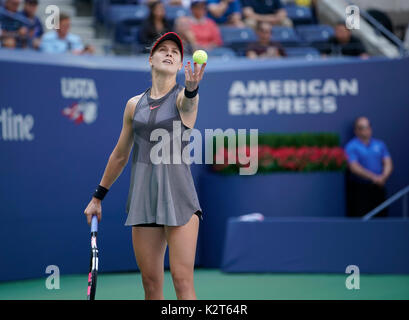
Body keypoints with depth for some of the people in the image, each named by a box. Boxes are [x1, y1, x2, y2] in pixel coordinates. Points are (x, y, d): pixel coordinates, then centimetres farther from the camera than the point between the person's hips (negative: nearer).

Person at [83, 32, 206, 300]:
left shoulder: (184, 97, 0)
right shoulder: (134, 105, 12)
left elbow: (187, 103, -27)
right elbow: (120, 156, 22)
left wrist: (191, 87, -50)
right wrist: (98, 197, 25)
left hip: (178, 195, -4)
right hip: (143, 196, 4)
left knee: (182, 280, -12)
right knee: (151, 284, 2)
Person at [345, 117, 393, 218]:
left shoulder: (380, 144, 12)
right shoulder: (351, 147, -3)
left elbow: (388, 164, 6)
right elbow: (354, 167, -13)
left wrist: (383, 177, -15)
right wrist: (373, 177, -21)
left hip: (378, 187, 4)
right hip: (359, 189, -4)